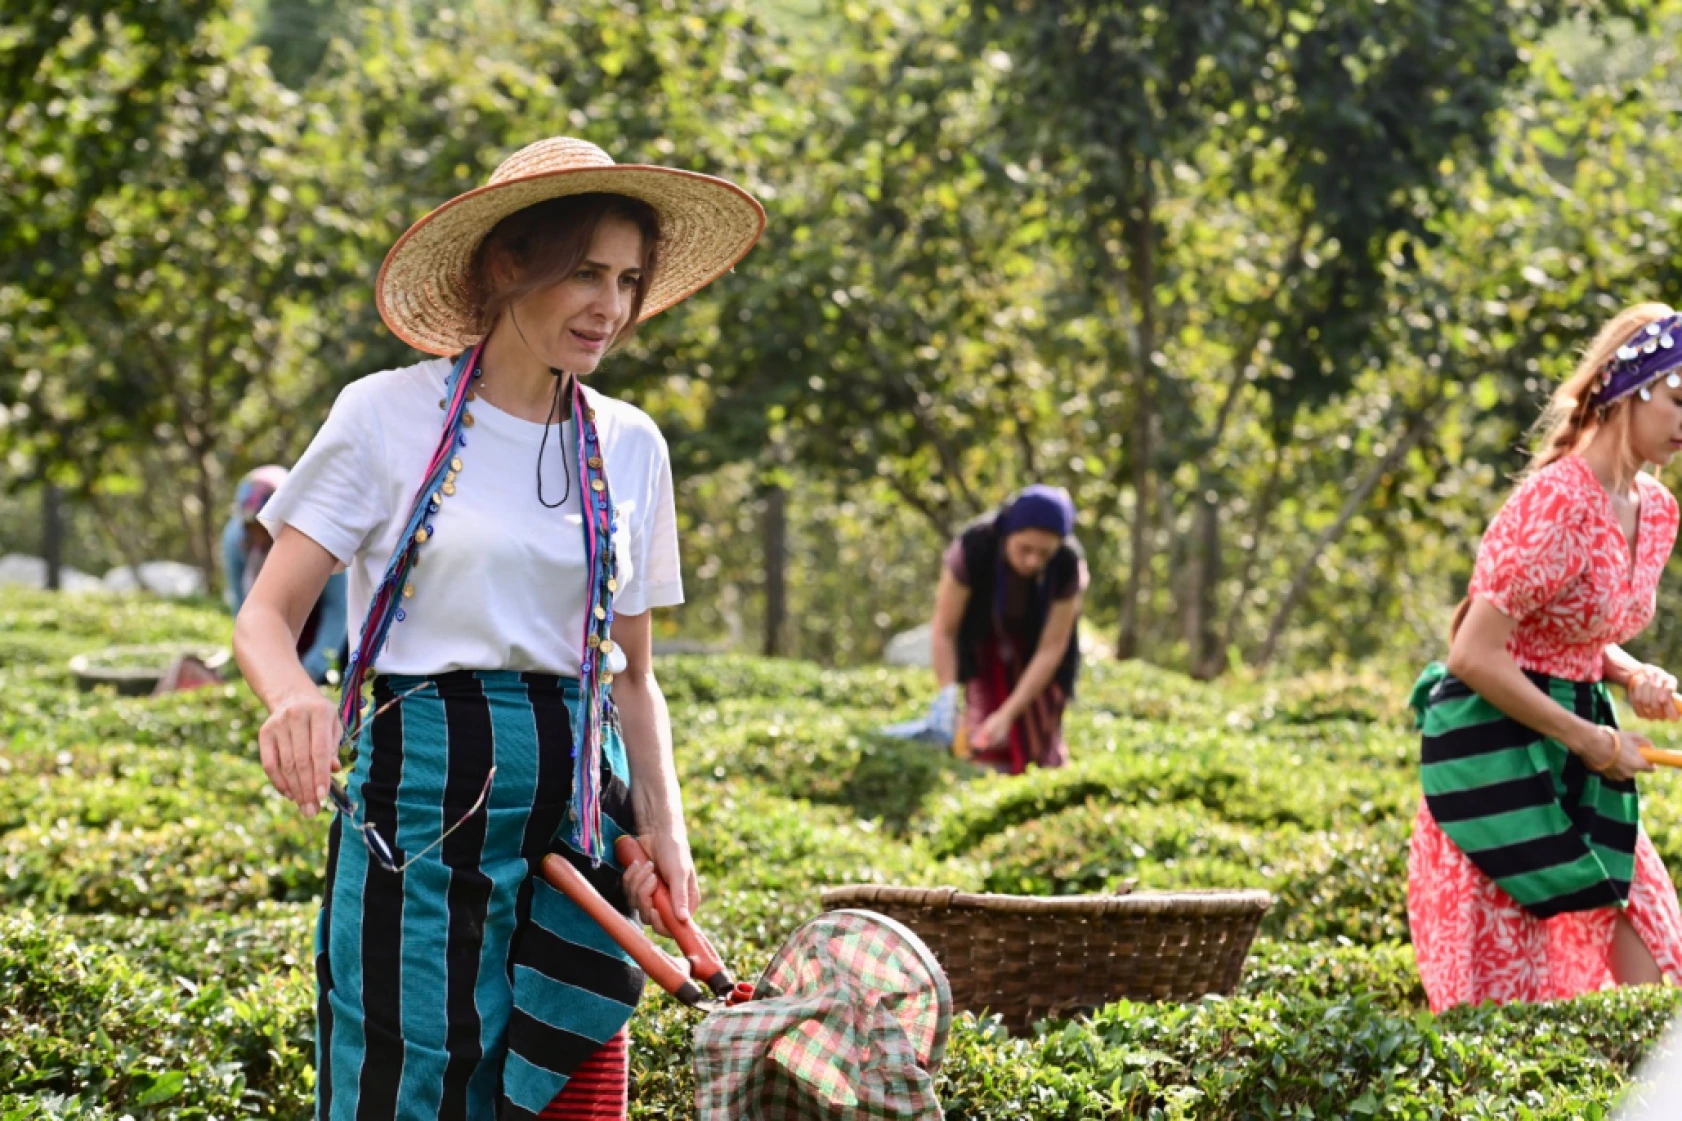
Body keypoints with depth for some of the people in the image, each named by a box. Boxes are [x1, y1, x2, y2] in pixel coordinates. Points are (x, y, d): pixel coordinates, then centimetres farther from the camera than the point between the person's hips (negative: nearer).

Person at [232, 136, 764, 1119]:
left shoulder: (630, 446, 10)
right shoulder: (390, 416, -2)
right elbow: (267, 616, -3)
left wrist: (663, 820, 1)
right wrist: (294, 695, -26)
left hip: (578, 805, 4)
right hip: (426, 791, -4)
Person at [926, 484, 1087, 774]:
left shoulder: (1069, 564, -30)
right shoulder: (972, 548, -33)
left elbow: (1050, 649, -24)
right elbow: (943, 631, -22)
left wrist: (1008, 714, -30)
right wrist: (947, 697, -31)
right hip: (983, 646, -1)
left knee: (1043, 746, -5)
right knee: (989, 751, -13)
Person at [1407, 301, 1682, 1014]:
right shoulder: (1556, 503, -20)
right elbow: (1474, 656, -22)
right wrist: (1594, 742, -15)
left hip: (1571, 761, 9)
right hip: (1495, 747, -9)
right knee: (1505, 993, -5)